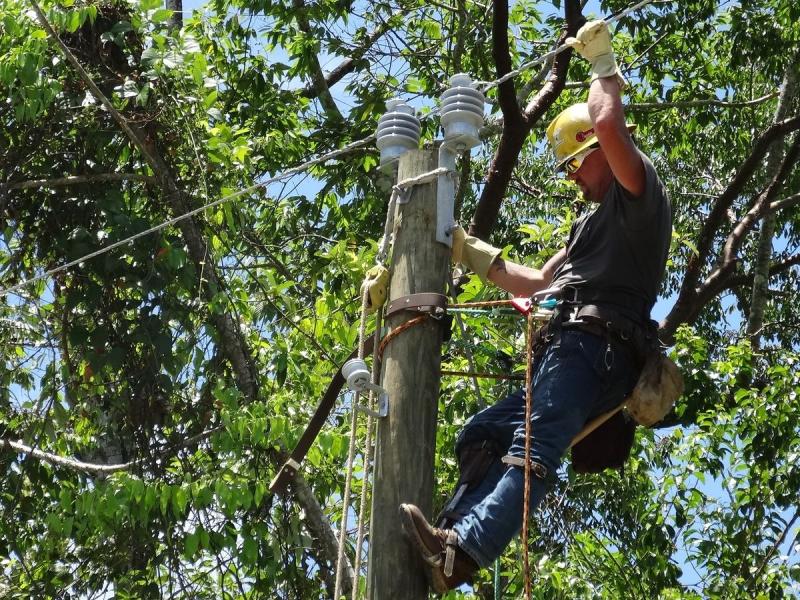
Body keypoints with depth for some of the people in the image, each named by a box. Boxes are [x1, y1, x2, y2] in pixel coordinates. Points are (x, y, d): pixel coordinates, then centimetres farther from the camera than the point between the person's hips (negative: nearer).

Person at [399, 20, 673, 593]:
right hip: (566, 352, 11)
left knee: (534, 444, -30)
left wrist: (603, 61, 4)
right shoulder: (593, 223, 37)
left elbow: (608, 124, -14)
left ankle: (462, 550, -49)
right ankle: (452, 539, -10)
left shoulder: (640, 193, 6)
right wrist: (471, 252, 34)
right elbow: (535, 282, 39)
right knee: (482, 434, 4)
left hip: (596, 347, -11)